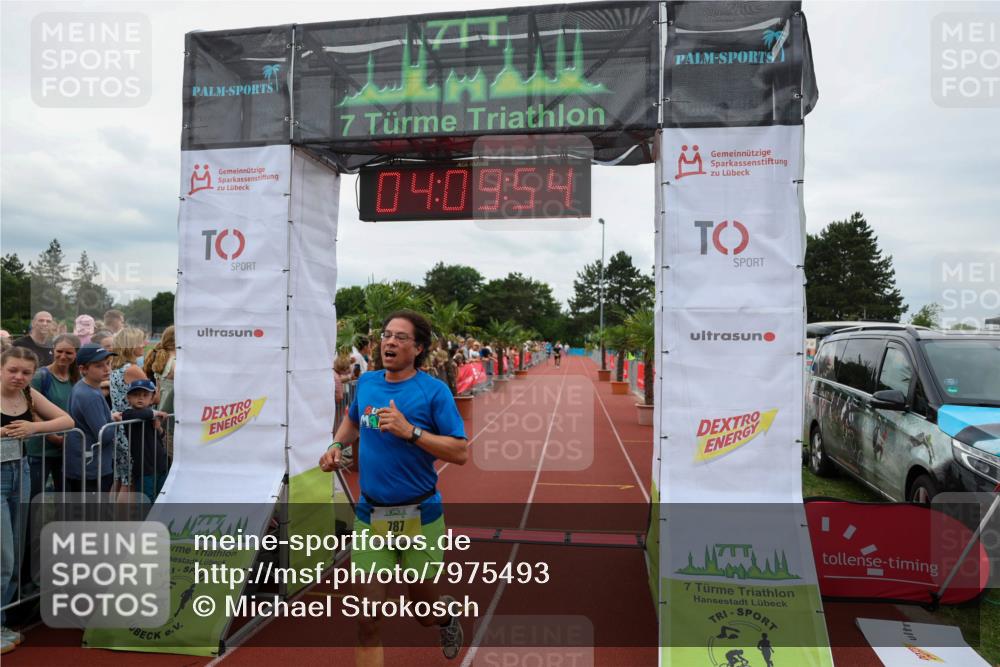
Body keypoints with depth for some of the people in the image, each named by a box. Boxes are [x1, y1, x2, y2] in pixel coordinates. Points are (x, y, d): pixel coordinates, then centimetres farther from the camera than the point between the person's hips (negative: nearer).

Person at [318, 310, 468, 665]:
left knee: (426, 613, 18)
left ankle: (448, 613, 53)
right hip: (370, 515, 3)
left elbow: (461, 452, -16)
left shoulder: (434, 390, -12)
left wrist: (410, 431, -25)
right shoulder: (366, 382, 3)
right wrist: (337, 445, 5)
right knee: (367, 620, -1)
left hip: (419, 516, -3)